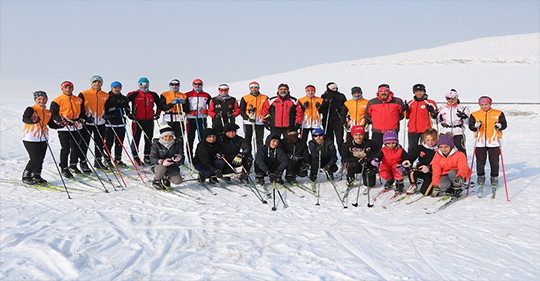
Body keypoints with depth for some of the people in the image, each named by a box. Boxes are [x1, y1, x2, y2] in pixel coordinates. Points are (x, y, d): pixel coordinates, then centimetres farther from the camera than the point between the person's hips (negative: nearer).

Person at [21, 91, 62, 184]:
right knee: (35, 158, -10)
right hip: (31, 139, -6)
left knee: (41, 158, 8)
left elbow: (52, 124, 17)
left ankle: (36, 175, 24)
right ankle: (26, 176, 7)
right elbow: (24, 119, -26)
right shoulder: (31, 109, -9)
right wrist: (33, 120, -46)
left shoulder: (48, 113, 10)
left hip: (43, 139, 6)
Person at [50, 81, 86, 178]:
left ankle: (73, 165, 26)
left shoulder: (78, 100, 13)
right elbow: (53, 114, -3)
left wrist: (82, 119, 3)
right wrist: (62, 121, -17)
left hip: (76, 127, 5)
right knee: (65, 149, -4)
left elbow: (82, 112, 22)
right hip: (64, 128, -5)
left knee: (76, 148, 8)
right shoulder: (57, 101, -3)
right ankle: (64, 169, 6)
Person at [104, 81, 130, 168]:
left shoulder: (123, 98, 14)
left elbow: (127, 108, 22)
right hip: (110, 123, -4)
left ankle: (118, 160, 16)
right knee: (109, 142, -4)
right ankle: (107, 160, 6)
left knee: (120, 142, 7)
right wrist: (106, 116, -17)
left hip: (121, 123, 5)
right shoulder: (107, 97, 0)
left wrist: (129, 114, 3)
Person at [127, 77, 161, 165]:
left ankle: (147, 156, 18)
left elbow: (159, 104, 23)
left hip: (149, 120, 3)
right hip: (137, 120, -3)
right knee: (136, 139, 0)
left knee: (149, 139, 8)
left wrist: (157, 113, 13)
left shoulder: (153, 95, 9)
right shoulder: (134, 94, -3)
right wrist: (128, 113, -4)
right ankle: (135, 156, 8)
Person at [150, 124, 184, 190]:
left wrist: (179, 157, -33)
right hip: (158, 166, -2)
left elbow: (182, 157, -6)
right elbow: (152, 159, -17)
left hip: (172, 167, 2)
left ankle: (166, 178, 13)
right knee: (162, 167, -38)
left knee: (178, 181, -24)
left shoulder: (177, 144, -2)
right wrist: (162, 161, -39)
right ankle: (156, 181, -5)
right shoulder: (156, 145, -8)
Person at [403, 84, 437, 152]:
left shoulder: (430, 103, 2)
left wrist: (431, 111, -20)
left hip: (425, 130, -3)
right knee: (412, 148, 7)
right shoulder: (410, 103, 13)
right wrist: (406, 110, 0)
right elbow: (407, 116, 18)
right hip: (412, 130, 4)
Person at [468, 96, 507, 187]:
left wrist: (499, 126, -17)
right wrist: (476, 126, -17)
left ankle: (494, 177, 19)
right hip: (480, 141, 1)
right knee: (480, 161, 6)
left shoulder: (498, 114, 5)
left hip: (494, 141, -1)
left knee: (494, 161, 3)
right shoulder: (475, 115, 7)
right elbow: (470, 126, 4)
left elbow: (504, 124, 5)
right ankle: (480, 176, 23)